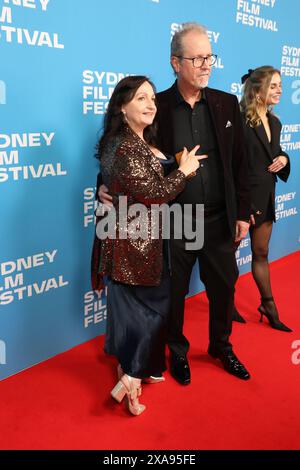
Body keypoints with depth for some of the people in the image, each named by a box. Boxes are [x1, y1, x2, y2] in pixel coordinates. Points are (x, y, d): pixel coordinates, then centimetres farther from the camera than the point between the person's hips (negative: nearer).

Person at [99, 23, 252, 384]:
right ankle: (177, 352, 39)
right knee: (173, 292, 14)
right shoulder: (157, 107, -7)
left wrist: (242, 213, 3)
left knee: (223, 287, 17)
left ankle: (221, 346, 43)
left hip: (219, 219, 3)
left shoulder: (227, 104, 2)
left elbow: (239, 163, 4)